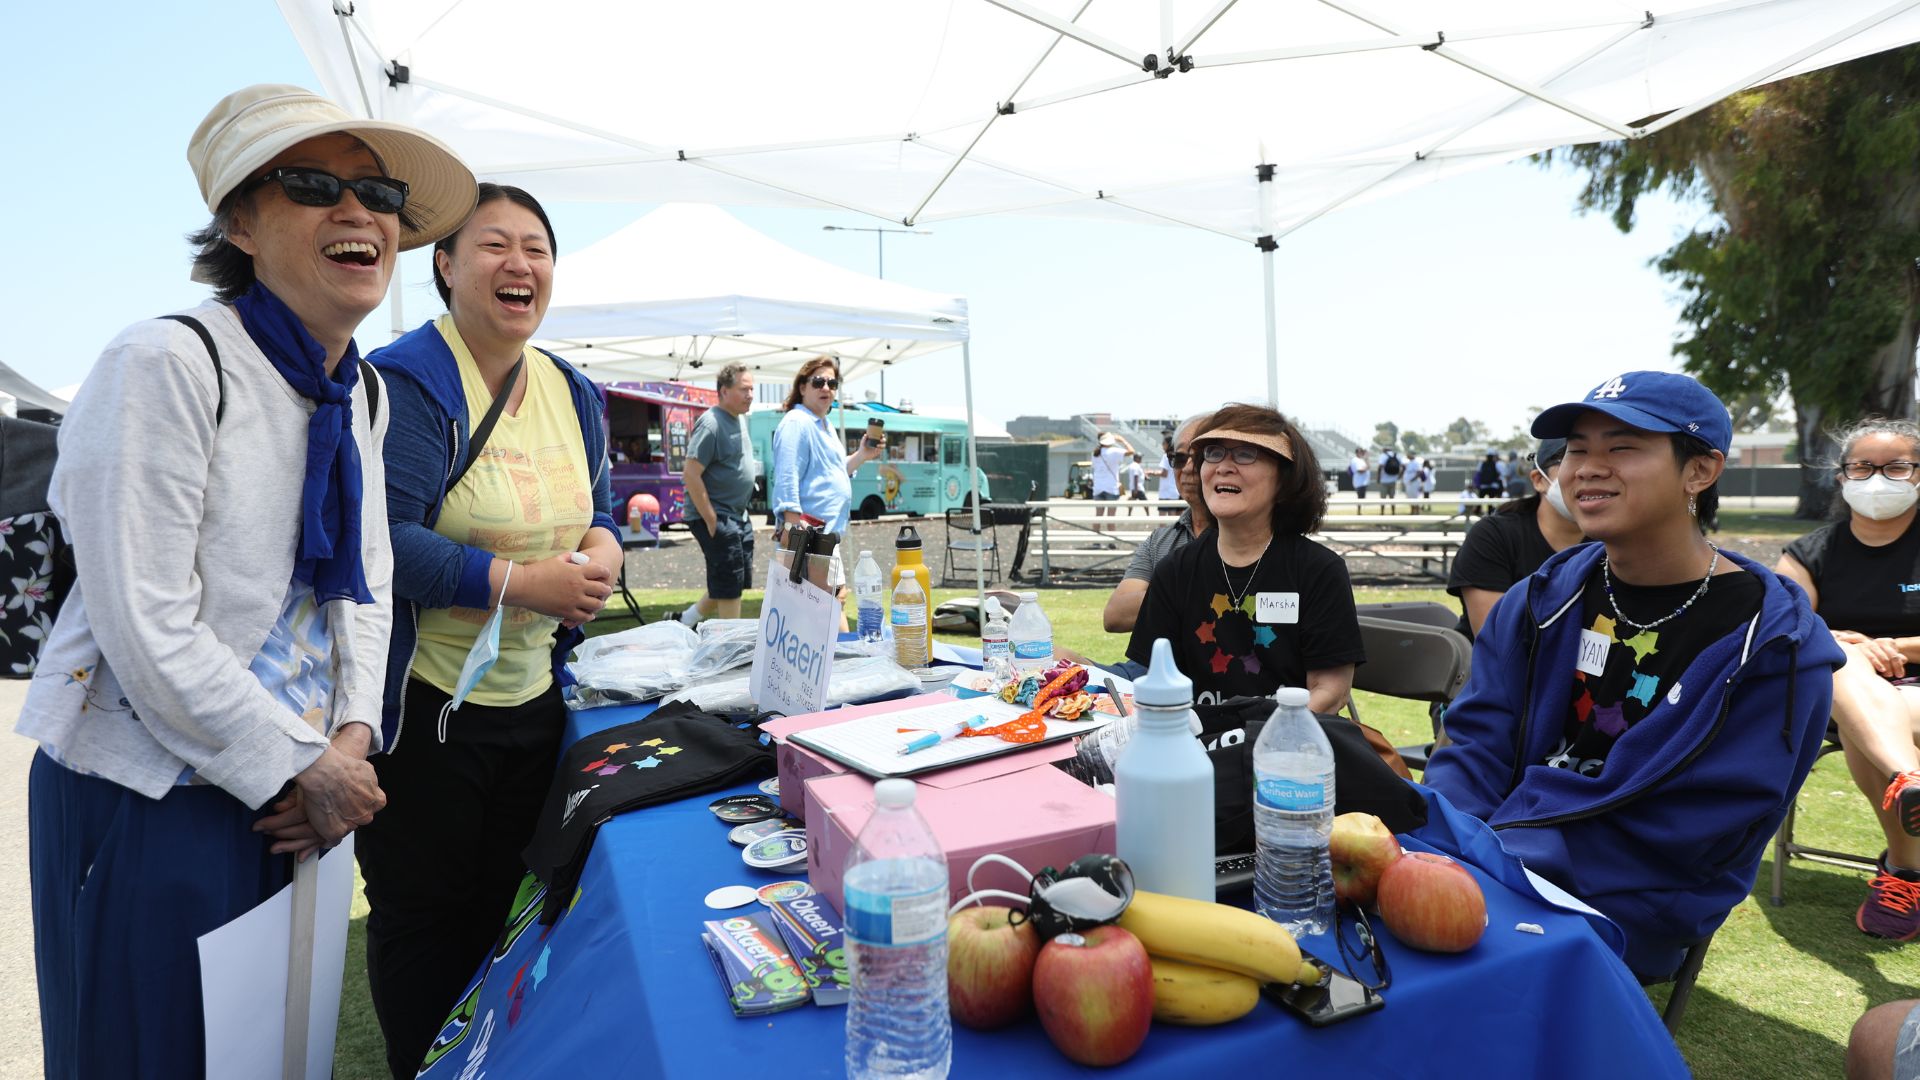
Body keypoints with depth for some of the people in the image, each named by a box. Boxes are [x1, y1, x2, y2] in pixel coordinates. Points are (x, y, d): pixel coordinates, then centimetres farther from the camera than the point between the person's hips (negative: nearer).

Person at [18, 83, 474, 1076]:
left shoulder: (361, 392, 5)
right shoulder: (166, 365, -18)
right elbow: (148, 632, -22)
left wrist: (351, 741, -4)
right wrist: (304, 768, -15)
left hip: (296, 791, 7)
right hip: (148, 798, -6)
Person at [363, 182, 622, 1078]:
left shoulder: (572, 393, 9)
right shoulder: (410, 381, -14)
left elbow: (596, 509, 16)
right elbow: (382, 539, -21)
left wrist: (603, 545, -7)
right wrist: (522, 582, -25)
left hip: (533, 699, 7)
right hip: (426, 704, -7)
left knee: (492, 902, 21)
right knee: (421, 911, 10)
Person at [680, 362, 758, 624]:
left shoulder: (741, 418, 11)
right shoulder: (711, 424, -17)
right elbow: (691, 475, -21)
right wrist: (711, 521, -20)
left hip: (739, 516, 9)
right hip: (717, 518, -9)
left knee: (740, 581, 15)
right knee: (729, 588, -3)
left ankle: (684, 623, 28)